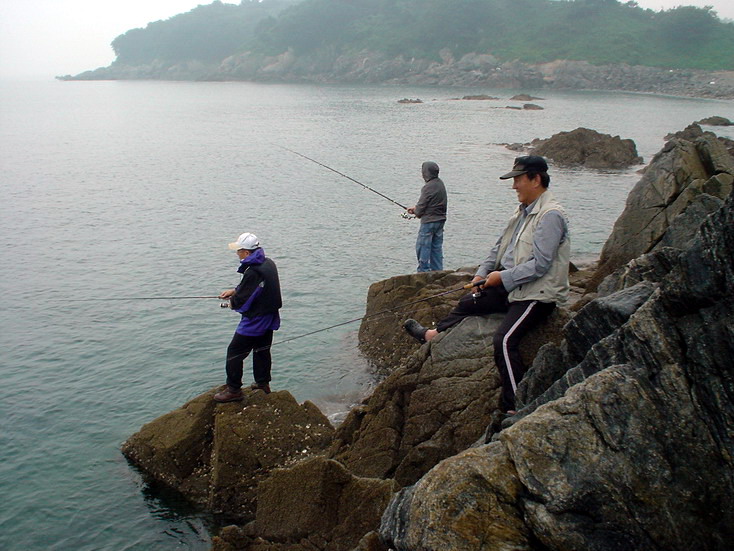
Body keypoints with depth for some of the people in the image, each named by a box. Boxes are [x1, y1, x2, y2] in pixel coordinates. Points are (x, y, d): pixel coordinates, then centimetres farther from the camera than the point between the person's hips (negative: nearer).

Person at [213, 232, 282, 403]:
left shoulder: (253, 272, -28)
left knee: (234, 352, 2)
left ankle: (234, 390, 9)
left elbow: (242, 301, -23)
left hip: (254, 321, -9)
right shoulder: (268, 263, 3)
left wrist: (232, 303, -1)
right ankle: (263, 383, 35)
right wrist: (234, 291, 11)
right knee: (262, 350, 23)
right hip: (270, 318, 9)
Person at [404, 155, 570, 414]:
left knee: (504, 339, -29)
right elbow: (500, 246, 22)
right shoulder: (524, 211, 12)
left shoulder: (551, 215, -18)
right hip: (513, 287, 10)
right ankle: (432, 334, 45)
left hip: (538, 294, -10)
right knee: (468, 303, 22)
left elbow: (539, 265, -23)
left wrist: (502, 277, -17)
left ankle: (515, 407, -24)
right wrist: (483, 272, 9)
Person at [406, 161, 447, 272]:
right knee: (437, 247, 13)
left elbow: (421, 207, -16)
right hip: (440, 220, 9)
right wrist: (416, 208, 14)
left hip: (429, 221, -9)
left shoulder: (428, 187, -19)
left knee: (422, 247, 0)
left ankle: (424, 272, 3)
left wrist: (415, 211, 7)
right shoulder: (440, 183, 9)